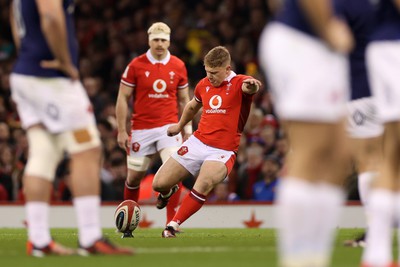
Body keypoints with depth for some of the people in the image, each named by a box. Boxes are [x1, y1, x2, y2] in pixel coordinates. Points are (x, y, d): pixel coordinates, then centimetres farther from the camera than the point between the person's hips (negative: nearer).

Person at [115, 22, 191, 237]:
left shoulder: (178, 66, 4)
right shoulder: (136, 65, -3)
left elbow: (183, 100, 14)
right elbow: (122, 99, 0)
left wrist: (187, 128, 7)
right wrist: (121, 131, -4)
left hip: (168, 127, 1)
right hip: (141, 129, -1)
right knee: (134, 176, 6)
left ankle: (171, 222, -11)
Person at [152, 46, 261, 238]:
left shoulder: (238, 83, -9)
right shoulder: (204, 85, 8)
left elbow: (249, 87, -35)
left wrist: (252, 85, -60)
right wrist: (179, 126, 43)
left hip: (222, 151, -5)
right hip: (197, 143, 5)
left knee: (204, 184, -34)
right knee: (159, 184, -1)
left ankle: (173, 226, -18)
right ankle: (168, 192, 39)